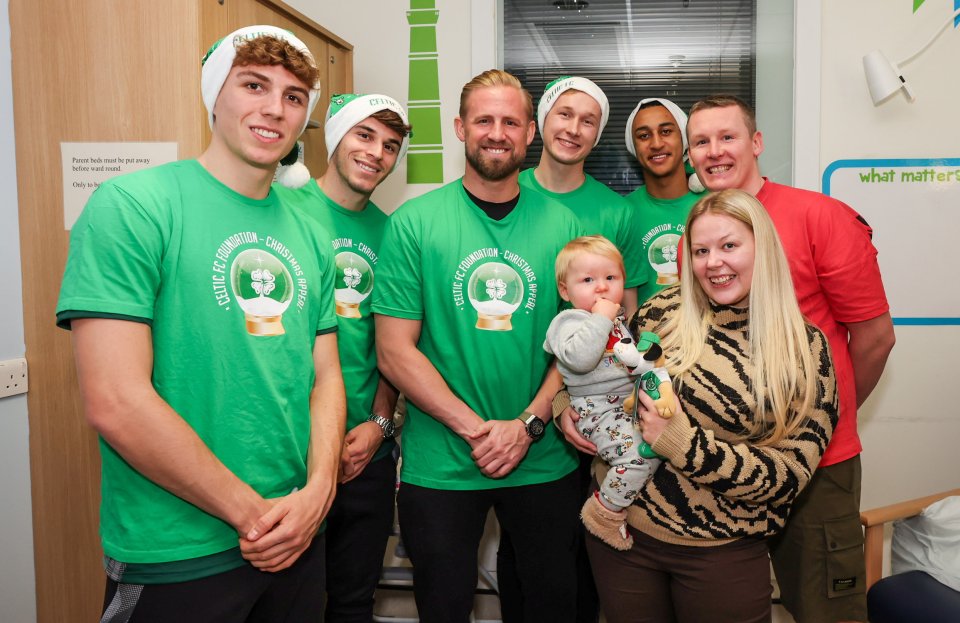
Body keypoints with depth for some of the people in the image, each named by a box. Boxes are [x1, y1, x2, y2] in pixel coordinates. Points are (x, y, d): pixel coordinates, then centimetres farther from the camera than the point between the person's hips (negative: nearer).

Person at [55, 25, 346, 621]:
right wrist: (251, 511, -15)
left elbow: (325, 376, 8)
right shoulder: (131, 207, -13)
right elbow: (115, 401, -20)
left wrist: (317, 491, -8)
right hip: (176, 560, -6)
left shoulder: (310, 238, 6)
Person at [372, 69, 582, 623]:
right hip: (439, 467, -2)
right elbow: (395, 350, -9)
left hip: (544, 461, 3)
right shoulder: (413, 223, -6)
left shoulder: (562, 224, 1)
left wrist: (529, 423, -11)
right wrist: (476, 429, -15)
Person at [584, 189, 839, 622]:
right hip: (622, 533, 2)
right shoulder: (663, 310, -3)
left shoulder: (805, 347, -7)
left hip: (722, 554, -1)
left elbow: (790, 472, -11)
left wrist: (685, 444, -22)